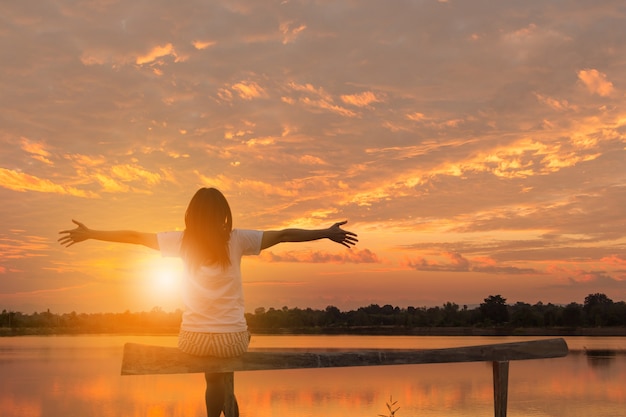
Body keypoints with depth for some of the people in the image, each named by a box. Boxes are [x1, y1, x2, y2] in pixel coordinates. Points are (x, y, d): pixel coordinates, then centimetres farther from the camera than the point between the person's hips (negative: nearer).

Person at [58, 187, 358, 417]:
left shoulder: (182, 241, -3)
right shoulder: (237, 240, -5)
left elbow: (133, 236, 2)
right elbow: (283, 235, -1)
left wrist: (89, 234, 12)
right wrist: (327, 233, 8)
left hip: (194, 338, 1)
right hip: (231, 337, -1)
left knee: (214, 379, 28)